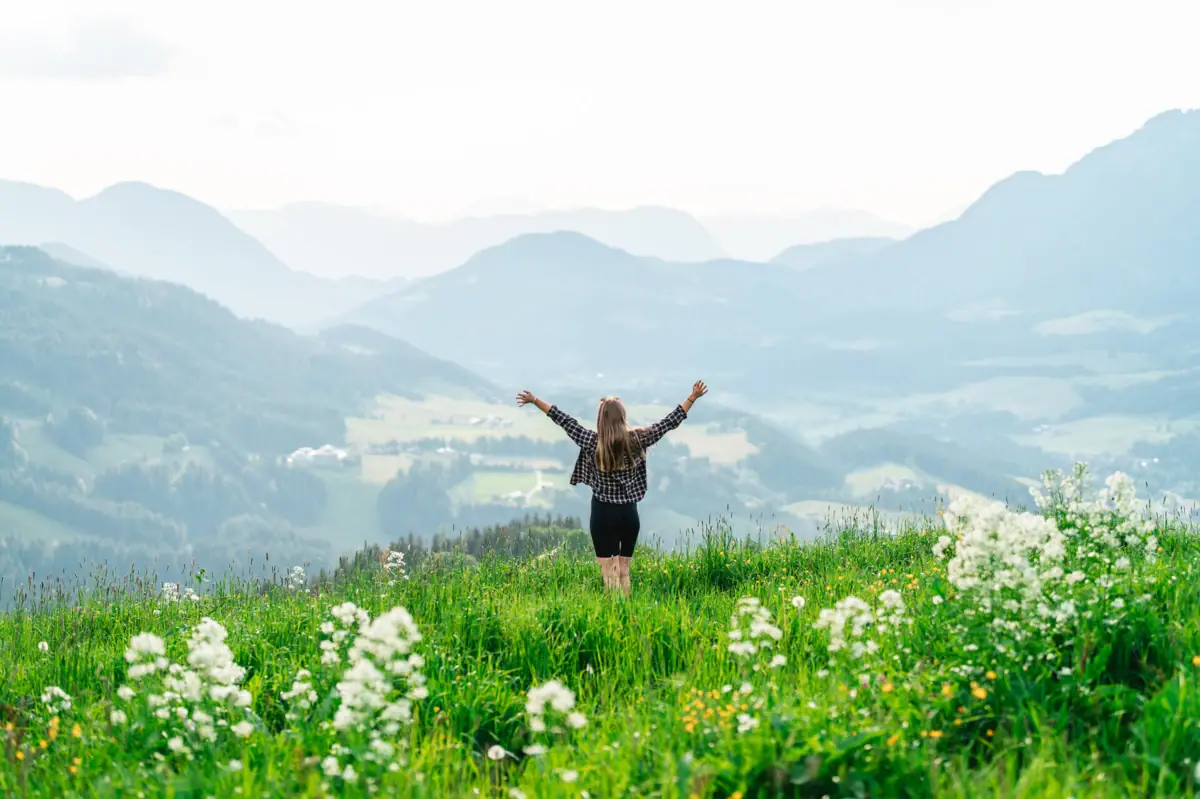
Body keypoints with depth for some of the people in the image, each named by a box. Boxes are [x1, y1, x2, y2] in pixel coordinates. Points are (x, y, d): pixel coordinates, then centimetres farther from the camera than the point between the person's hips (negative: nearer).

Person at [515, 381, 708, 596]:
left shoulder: (593, 441, -11)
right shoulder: (637, 439, -6)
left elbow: (564, 420, -1)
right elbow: (670, 422, 2)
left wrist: (535, 401, 9)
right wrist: (693, 398, 11)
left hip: (604, 514, -3)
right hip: (629, 514, 3)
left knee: (610, 574, -2)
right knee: (624, 573, 13)